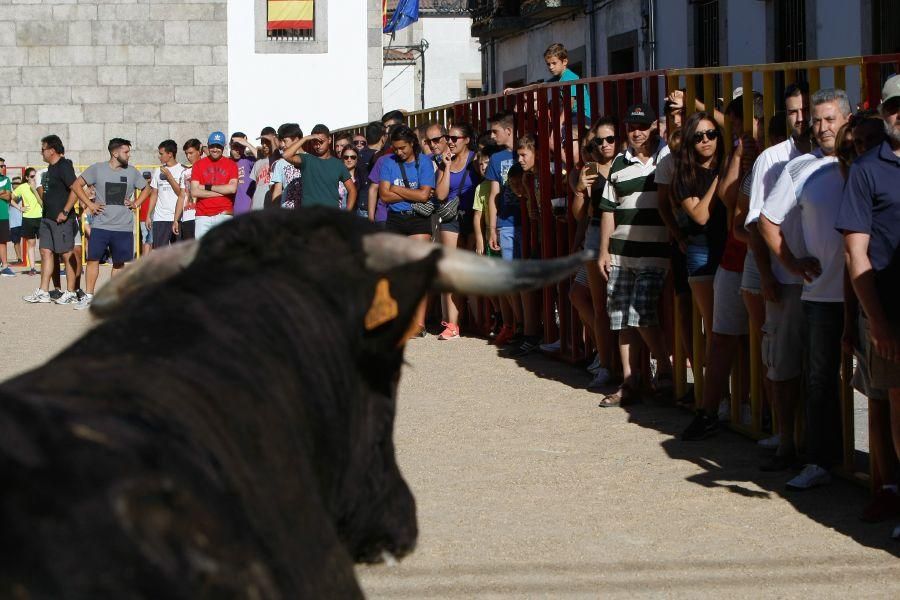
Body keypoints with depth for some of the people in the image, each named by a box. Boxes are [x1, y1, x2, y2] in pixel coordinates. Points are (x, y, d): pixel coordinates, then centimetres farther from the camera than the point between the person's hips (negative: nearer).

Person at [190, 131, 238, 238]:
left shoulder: (231, 164, 6)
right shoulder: (199, 165, 9)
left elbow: (232, 188, -9)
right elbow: (194, 192, -2)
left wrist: (208, 187, -3)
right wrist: (221, 192, -5)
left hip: (224, 215, -2)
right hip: (203, 216, 2)